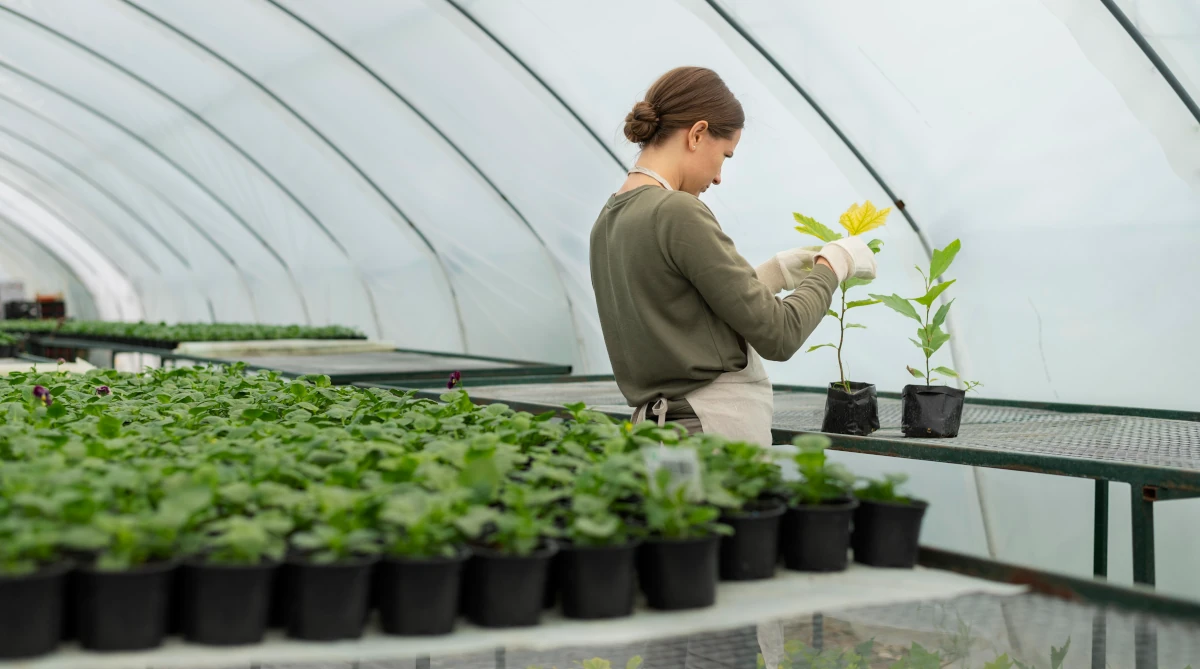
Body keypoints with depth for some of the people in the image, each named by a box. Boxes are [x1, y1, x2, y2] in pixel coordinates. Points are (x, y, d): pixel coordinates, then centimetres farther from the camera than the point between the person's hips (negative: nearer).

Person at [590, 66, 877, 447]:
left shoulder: (610, 218, 10)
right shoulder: (677, 212, -17)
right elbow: (777, 335, -13)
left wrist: (775, 272, 18)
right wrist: (833, 263, 2)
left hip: (656, 421, 9)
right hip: (715, 431, -9)